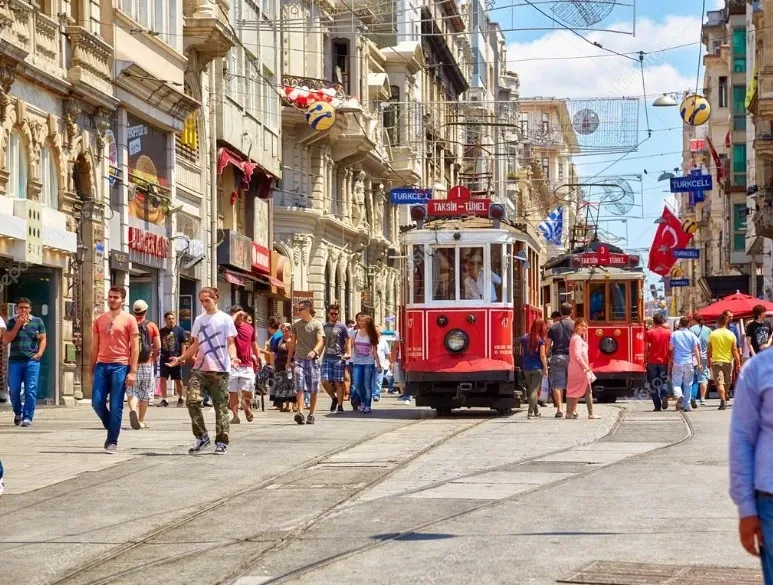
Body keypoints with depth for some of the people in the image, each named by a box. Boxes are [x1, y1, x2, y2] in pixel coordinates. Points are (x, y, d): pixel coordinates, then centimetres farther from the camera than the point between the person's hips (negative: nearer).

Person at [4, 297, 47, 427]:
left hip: (32, 360, -1)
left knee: (31, 390, -8)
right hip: (15, 361, 1)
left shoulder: (37, 321, 9)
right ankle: (18, 413, 27)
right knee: (14, 390, 4)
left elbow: (43, 339, 9)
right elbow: (6, 339, 0)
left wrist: (40, 353, -7)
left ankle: (28, 417, -5)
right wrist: (17, 325, -6)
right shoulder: (11, 322, 11)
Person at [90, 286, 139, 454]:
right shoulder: (99, 320, 13)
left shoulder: (129, 319, 1)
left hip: (120, 366, -4)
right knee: (97, 402, -3)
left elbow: (135, 347, -2)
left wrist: (132, 372, -10)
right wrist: (91, 370, 12)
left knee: (116, 406, -3)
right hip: (101, 365, 4)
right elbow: (94, 347, 16)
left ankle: (112, 442, 5)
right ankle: (111, 428, 21)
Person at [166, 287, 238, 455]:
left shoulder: (225, 319, 0)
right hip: (200, 369, 4)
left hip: (219, 369, -4)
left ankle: (221, 442, 7)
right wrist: (180, 359, 14)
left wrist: (233, 357, -22)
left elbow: (230, 343, -3)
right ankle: (201, 437, 1)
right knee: (192, 400, -11)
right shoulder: (199, 320, 15)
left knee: (221, 406, 0)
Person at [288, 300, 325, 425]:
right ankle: (300, 413, -22)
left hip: (313, 360, -2)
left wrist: (314, 351, -30)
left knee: (313, 390, 3)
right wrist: (289, 360, 15)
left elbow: (321, 341, -10)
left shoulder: (316, 324, 0)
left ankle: (311, 415, 13)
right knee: (299, 387, -12)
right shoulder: (296, 324, 11)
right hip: (299, 359, 2)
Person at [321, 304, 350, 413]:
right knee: (325, 381, -6)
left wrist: (347, 353, -12)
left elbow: (347, 342, 1)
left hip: (339, 358, -3)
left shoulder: (342, 326, 2)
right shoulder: (324, 326, 13)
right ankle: (334, 398, 18)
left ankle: (340, 405, 5)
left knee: (338, 382, -2)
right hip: (327, 357, 3)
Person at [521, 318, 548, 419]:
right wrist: (545, 368, -4)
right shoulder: (540, 340, -10)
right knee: (534, 390, -3)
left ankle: (536, 411, 25)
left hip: (526, 368, 5)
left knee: (531, 390, 15)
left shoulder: (524, 338, 3)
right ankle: (530, 412, -11)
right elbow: (542, 355, -11)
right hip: (537, 368, -5)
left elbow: (522, 354, 8)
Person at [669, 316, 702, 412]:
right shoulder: (692, 335, 0)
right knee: (688, 384, 9)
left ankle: (679, 395, -26)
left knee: (676, 383, 5)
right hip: (689, 362, 1)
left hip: (677, 362, -1)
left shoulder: (674, 334, -1)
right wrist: (699, 363, 4)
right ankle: (687, 405, 10)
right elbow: (696, 350, -1)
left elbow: (671, 348, 1)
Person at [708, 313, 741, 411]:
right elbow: (735, 351, -3)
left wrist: (709, 362, 13)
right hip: (728, 361, 2)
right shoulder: (731, 334, -3)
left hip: (716, 361, -2)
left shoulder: (712, 334, -3)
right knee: (727, 382, 18)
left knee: (719, 382, -7)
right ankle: (725, 397, 32)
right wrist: (738, 364, 1)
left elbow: (709, 351, 1)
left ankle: (723, 400, -22)